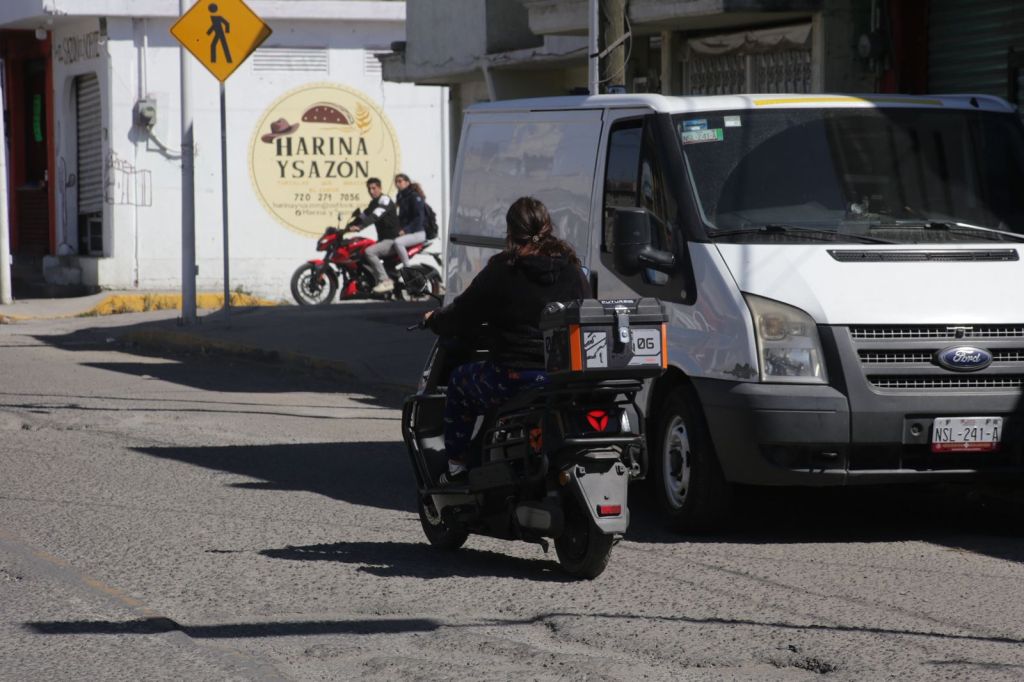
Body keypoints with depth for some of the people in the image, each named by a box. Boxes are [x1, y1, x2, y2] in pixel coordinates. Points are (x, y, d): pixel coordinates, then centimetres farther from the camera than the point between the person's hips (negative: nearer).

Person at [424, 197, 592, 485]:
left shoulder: (502, 271, -8)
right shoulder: (573, 271, 5)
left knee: (460, 382, 23)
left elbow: (461, 315, 0)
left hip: (515, 378, -5)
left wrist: (433, 320, 22)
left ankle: (456, 466, 23)